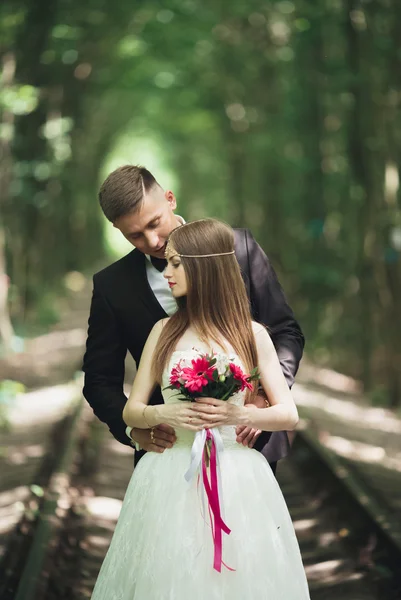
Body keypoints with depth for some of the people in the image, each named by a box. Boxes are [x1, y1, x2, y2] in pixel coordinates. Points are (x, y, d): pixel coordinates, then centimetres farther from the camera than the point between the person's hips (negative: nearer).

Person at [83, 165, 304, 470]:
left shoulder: (237, 246, -4)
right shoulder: (112, 285, -2)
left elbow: (286, 332, -1)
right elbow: (101, 379, 3)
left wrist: (264, 396, -17)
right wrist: (134, 428, -15)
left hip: (247, 438, 0)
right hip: (169, 447, 0)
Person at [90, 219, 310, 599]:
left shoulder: (252, 335, 0)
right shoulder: (165, 332, 4)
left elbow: (289, 415, 1)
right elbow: (131, 411, 7)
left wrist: (238, 414, -16)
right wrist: (164, 414, -13)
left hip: (238, 481, -1)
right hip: (171, 480, 1)